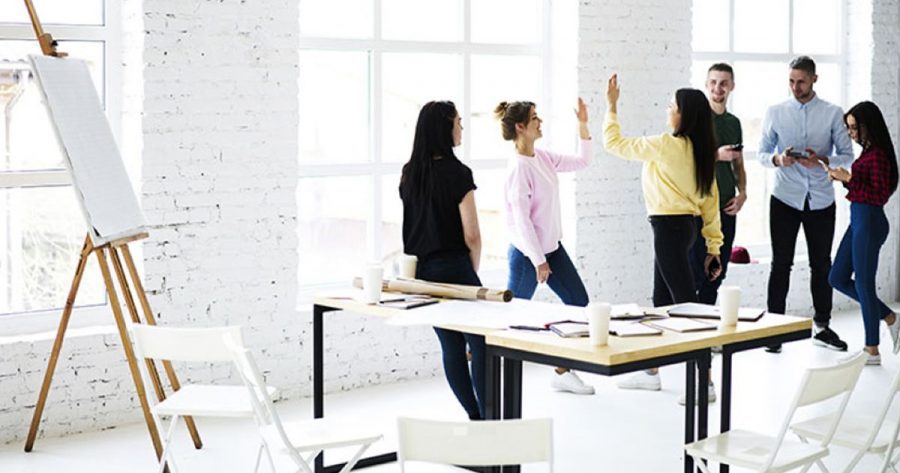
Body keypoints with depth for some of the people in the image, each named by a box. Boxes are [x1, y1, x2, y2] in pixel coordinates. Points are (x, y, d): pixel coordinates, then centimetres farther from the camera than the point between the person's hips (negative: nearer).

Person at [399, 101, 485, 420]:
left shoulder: (409, 173, 6)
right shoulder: (457, 173, -13)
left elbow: (412, 226, 12)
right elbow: (471, 235, -13)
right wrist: (473, 272, 3)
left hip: (422, 271, 7)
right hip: (453, 268, -7)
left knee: (451, 346, 11)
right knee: (481, 345, -1)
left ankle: (475, 416, 16)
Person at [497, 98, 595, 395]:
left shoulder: (543, 157, 4)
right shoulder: (519, 167, -21)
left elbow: (581, 162, 17)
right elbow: (521, 219, -21)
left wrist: (583, 125, 6)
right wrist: (538, 260, -19)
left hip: (552, 247, 9)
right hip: (526, 253, -9)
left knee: (578, 302, 8)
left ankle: (563, 372, 17)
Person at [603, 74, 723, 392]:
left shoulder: (667, 145, -15)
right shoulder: (701, 150, 9)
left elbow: (614, 143, -7)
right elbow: (710, 199, 10)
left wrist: (611, 106, 5)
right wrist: (713, 247, 14)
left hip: (670, 227, -9)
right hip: (684, 226, 9)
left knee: (685, 300, -7)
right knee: (662, 300, 16)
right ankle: (651, 372, 26)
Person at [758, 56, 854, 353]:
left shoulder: (833, 114, 2)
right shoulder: (775, 113, 3)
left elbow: (847, 155, 2)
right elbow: (762, 153, 5)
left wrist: (823, 160, -18)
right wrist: (777, 159, -18)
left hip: (821, 200, 1)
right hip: (785, 198, -1)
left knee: (821, 264, 10)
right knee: (781, 264, 1)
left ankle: (822, 327, 21)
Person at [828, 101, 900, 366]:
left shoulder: (877, 155, -17)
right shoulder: (868, 152, 10)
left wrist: (849, 179, -20)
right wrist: (843, 178, 5)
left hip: (869, 222, -10)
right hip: (858, 220, 10)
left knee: (863, 284, -1)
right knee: (838, 279, 13)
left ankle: (872, 351, 11)